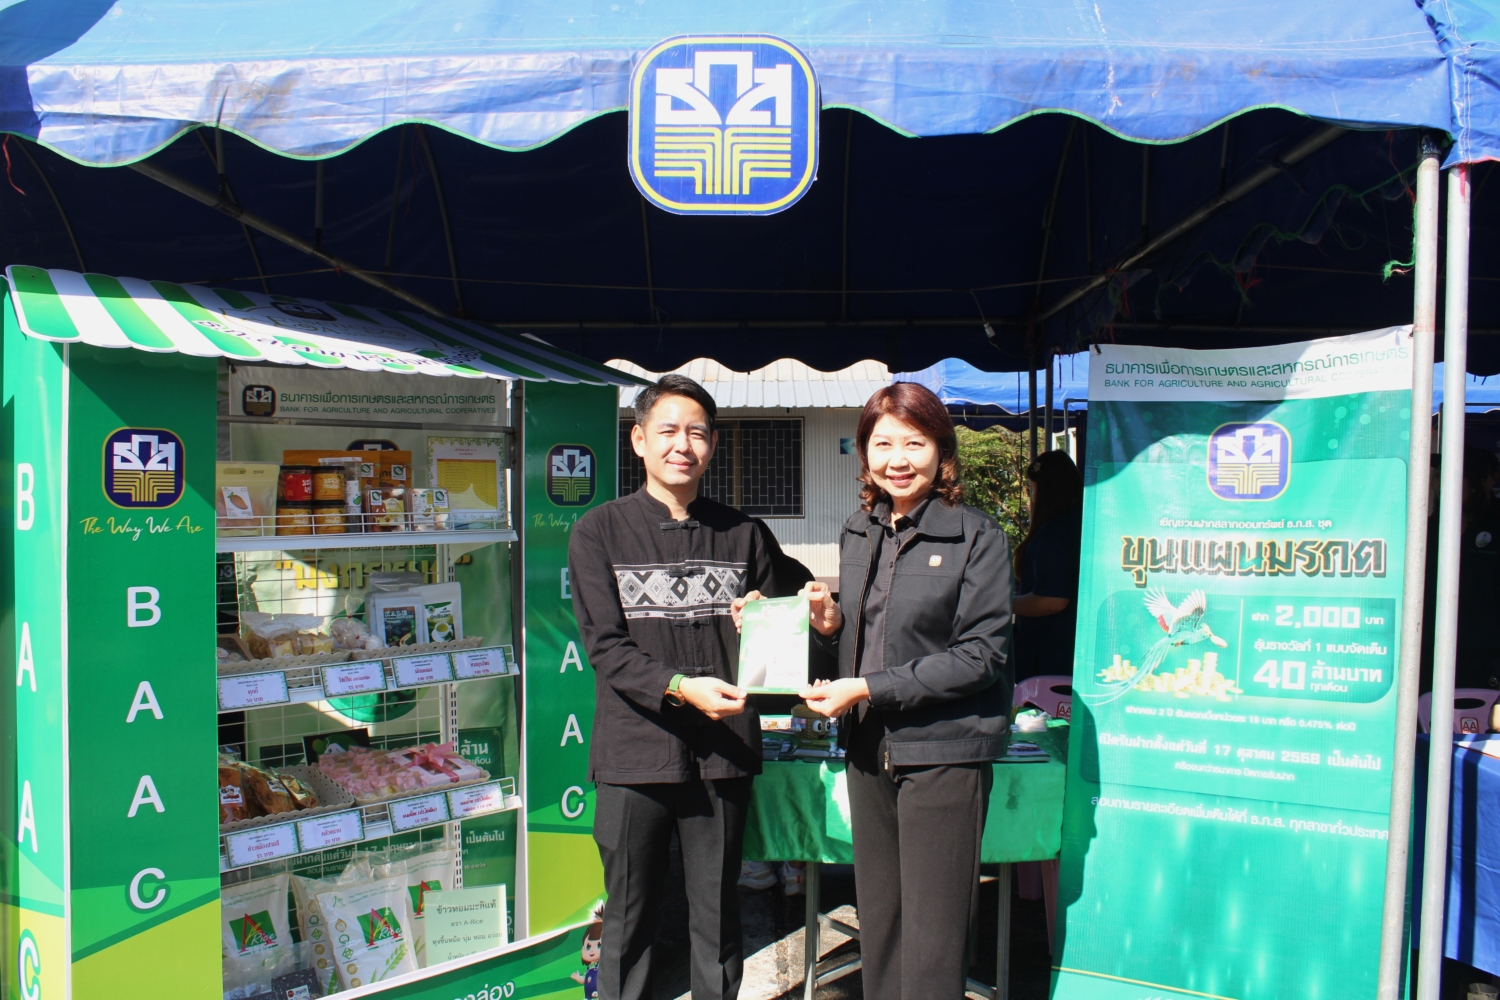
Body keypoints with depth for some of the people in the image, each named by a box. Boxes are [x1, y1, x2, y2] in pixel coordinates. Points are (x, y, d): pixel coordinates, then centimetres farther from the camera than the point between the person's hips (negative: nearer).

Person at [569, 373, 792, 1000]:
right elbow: (605, 647, -6)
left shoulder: (745, 535, 9)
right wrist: (681, 687, -20)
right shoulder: (600, 532, 2)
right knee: (630, 918, 9)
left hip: (723, 751, 2)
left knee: (718, 917, 11)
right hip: (635, 751, -2)